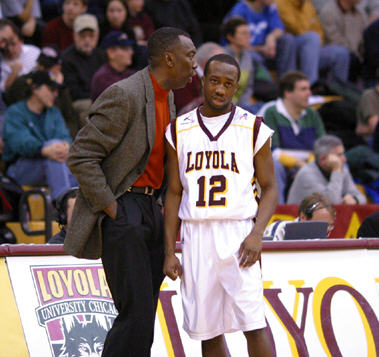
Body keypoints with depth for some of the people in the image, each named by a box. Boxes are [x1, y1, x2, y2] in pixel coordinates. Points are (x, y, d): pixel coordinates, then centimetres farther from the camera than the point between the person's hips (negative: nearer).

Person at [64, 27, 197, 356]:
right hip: (122, 211, -9)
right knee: (137, 316, -14)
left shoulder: (166, 97, 14)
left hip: (150, 208, 9)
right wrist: (110, 208, -16)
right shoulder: (124, 95, -15)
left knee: (143, 319, 8)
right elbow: (81, 156, -17)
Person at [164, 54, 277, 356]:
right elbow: (174, 193, 12)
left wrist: (256, 234, -11)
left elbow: (269, 188, 5)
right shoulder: (179, 130, 10)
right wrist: (169, 251, 6)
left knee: (253, 325, -13)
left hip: (239, 233, -3)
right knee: (208, 331, 4)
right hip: (196, 237, 3)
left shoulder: (253, 128, 4)